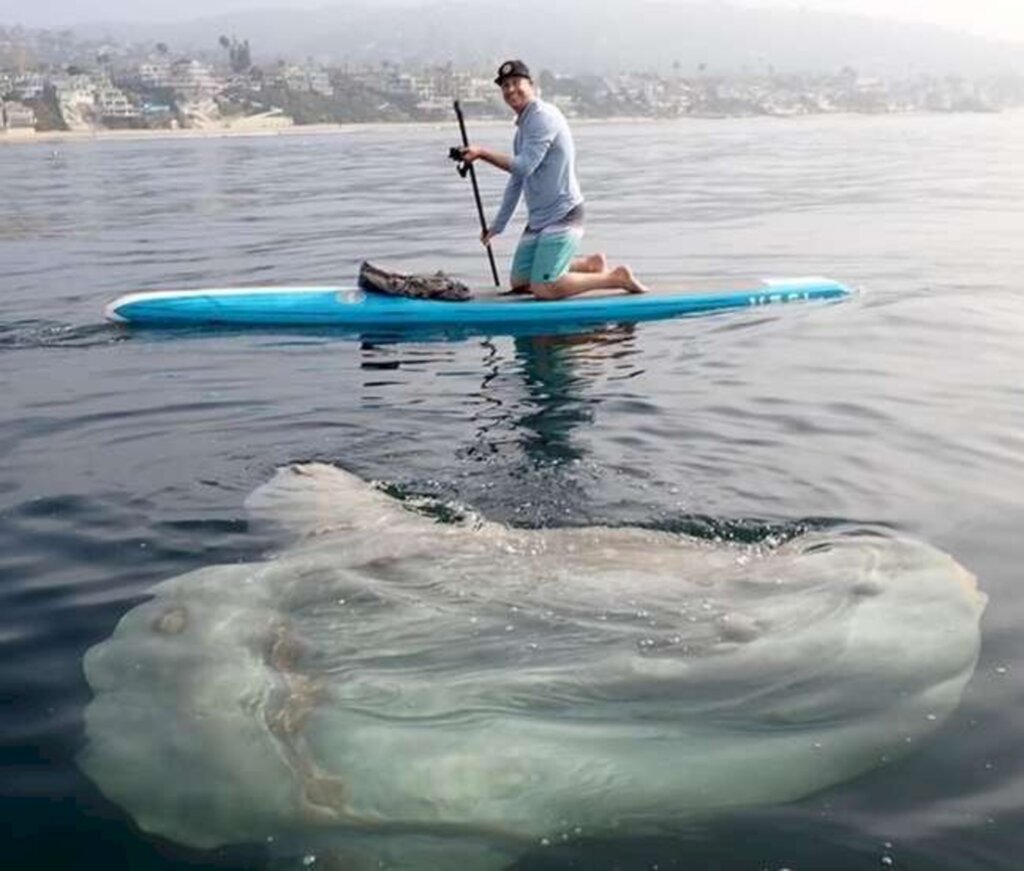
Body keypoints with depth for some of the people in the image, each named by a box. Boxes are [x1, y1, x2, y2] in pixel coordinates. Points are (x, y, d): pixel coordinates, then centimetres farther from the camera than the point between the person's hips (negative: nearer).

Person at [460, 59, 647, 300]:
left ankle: (616, 277, -2)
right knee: (519, 283, 12)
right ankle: (590, 264, 23)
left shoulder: (543, 116, -13)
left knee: (545, 290, -19)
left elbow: (524, 167, -25)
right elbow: (516, 181, 23)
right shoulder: (522, 125, 17)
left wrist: (483, 153, -22)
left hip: (562, 215, -10)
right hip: (539, 218, 10)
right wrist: (496, 225, 23)